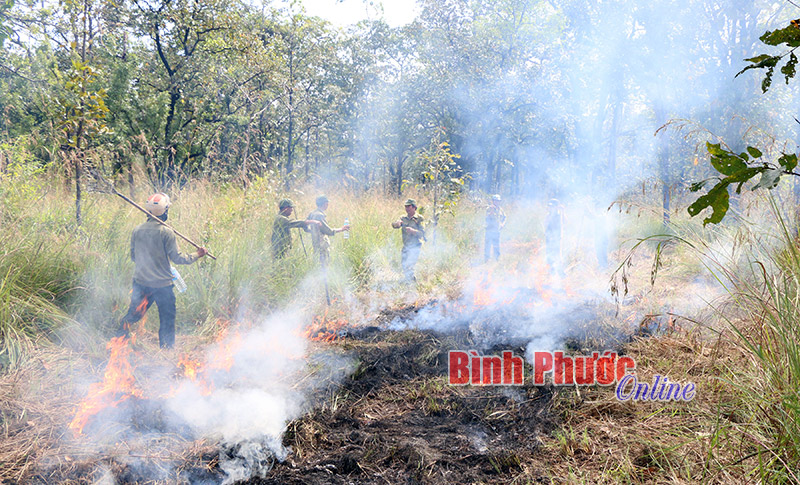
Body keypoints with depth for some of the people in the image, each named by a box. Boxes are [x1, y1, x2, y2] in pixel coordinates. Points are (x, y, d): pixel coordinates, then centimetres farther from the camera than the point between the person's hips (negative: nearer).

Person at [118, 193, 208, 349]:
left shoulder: (137, 231, 2)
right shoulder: (166, 232, -14)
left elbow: (133, 256, 12)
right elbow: (176, 257, -12)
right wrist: (196, 255, 0)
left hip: (140, 282, 4)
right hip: (162, 284, -4)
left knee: (133, 314, 19)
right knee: (167, 320, 8)